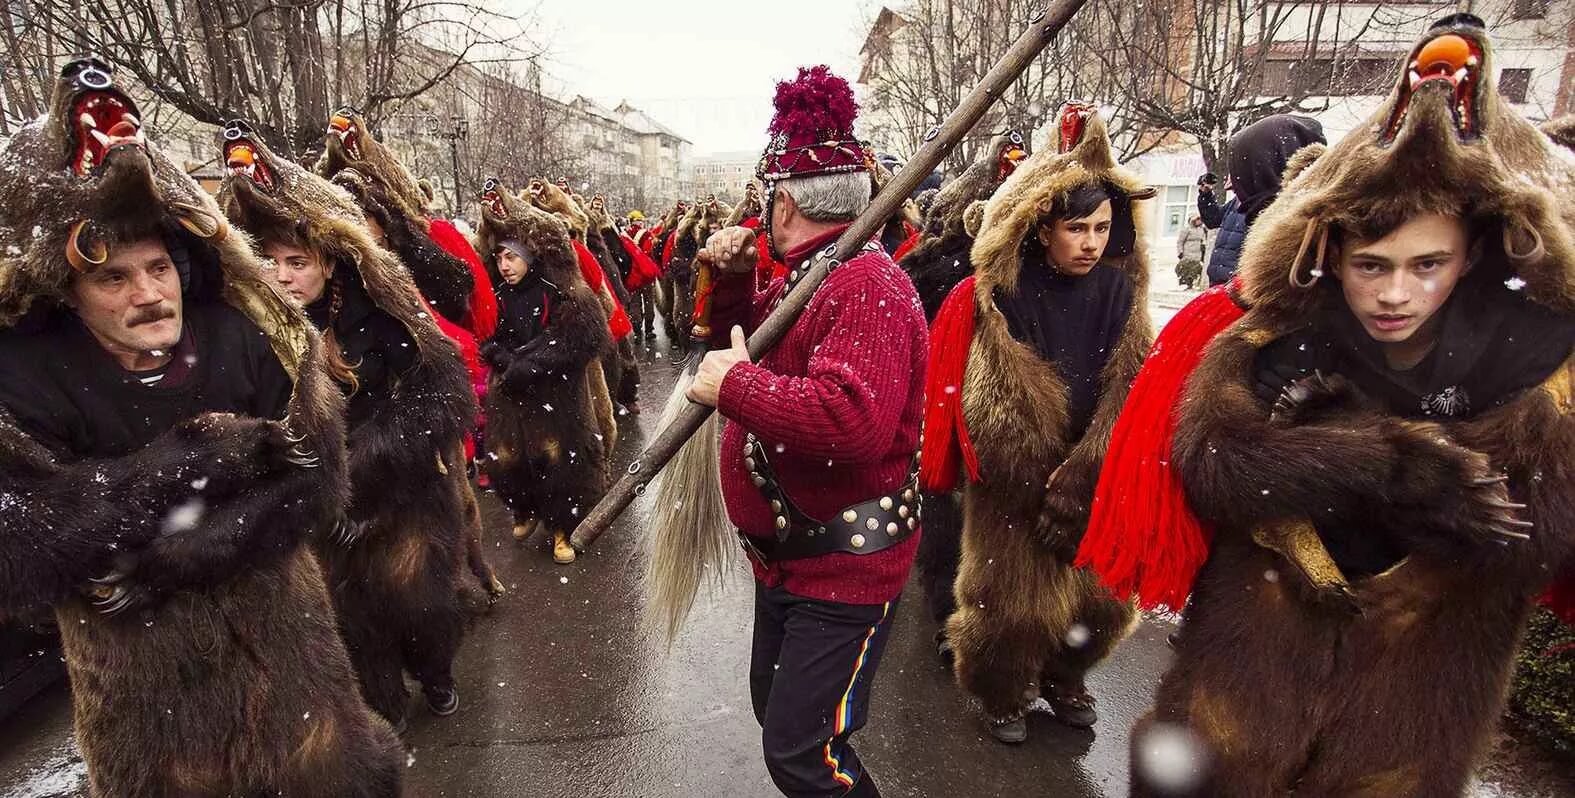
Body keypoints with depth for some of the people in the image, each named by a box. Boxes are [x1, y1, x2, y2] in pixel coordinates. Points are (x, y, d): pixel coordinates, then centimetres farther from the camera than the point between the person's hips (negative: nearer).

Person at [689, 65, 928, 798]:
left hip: (845, 569, -10)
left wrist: (735, 386, -30)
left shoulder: (867, 286, -25)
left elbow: (855, 420, -40)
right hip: (790, 556, 10)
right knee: (777, 712, 26)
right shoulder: (808, 276, 7)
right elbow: (743, 344, 17)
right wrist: (729, 278, 0)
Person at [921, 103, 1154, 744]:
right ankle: (1001, 693, 36)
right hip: (1014, 483, -4)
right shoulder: (997, 298, -14)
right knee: (1013, 594, 8)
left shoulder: (1119, 291, -2)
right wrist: (1048, 486, -14)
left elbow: (1128, 396, -7)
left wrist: (1080, 474, -17)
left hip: (1097, 481, 4)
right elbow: (991, 405, -15)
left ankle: (1062, 680, 43)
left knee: (1101, 592, 14)